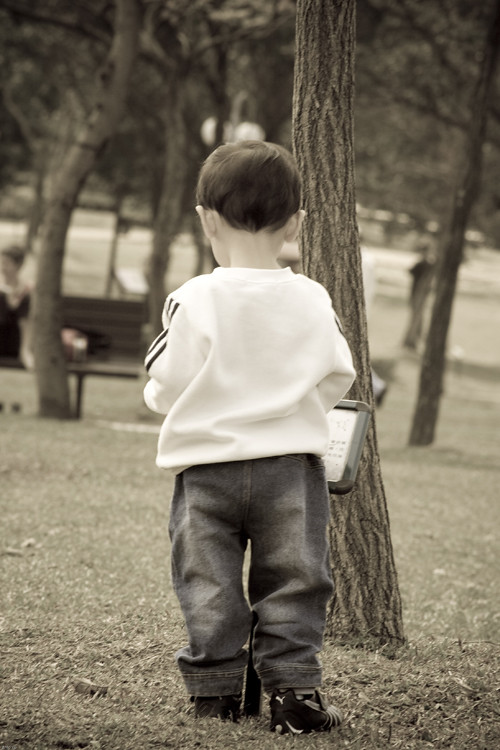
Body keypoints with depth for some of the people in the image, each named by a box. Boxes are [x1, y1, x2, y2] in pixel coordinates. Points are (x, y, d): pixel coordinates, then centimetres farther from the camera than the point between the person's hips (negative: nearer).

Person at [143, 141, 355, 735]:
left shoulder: (195, 300, -10)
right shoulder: (312, 300, -4)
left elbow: (165, 386, -7)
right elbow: (337, 378, 4)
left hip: (206, 466, -1)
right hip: (291, 465, 1)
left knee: (209, 584, 10)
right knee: (292, 581, 8)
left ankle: (215, 688, 13)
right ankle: (293, 690, 5)